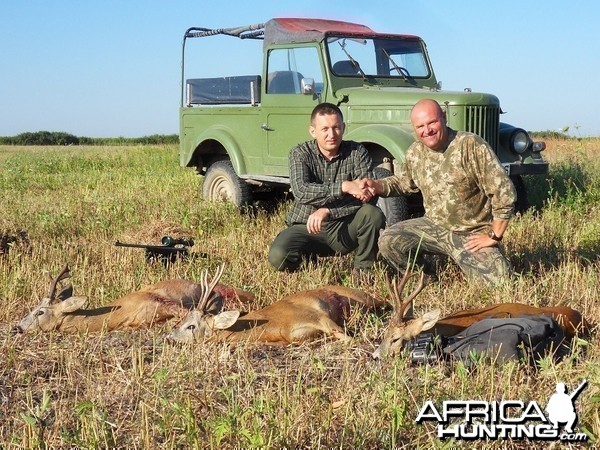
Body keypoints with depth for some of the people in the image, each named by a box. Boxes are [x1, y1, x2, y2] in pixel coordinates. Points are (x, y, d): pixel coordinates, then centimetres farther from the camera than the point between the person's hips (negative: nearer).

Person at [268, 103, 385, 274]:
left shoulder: (357, 152, -5)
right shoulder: (300, 154, -6)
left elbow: (369, 195, -16)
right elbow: (301, 192, -25)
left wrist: (327, 211, -26)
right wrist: (344, 187, -34)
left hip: (345, 229, 0)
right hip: (307, 227, 0)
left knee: (373, 214, -30)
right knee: (278, 256, -28)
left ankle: (363, 270, -6)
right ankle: (311, 262, 7)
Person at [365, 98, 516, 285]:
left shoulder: (472, 146, -19)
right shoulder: (415, 152, 2)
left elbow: (504, 192, -19)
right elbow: (405, 181, 22)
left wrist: (494, 236, -14)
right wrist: (379, 186, 1)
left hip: (473, 235, -4)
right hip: (434, 226, 4)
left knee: (499, 282, -21)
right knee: (388, 242, -16)